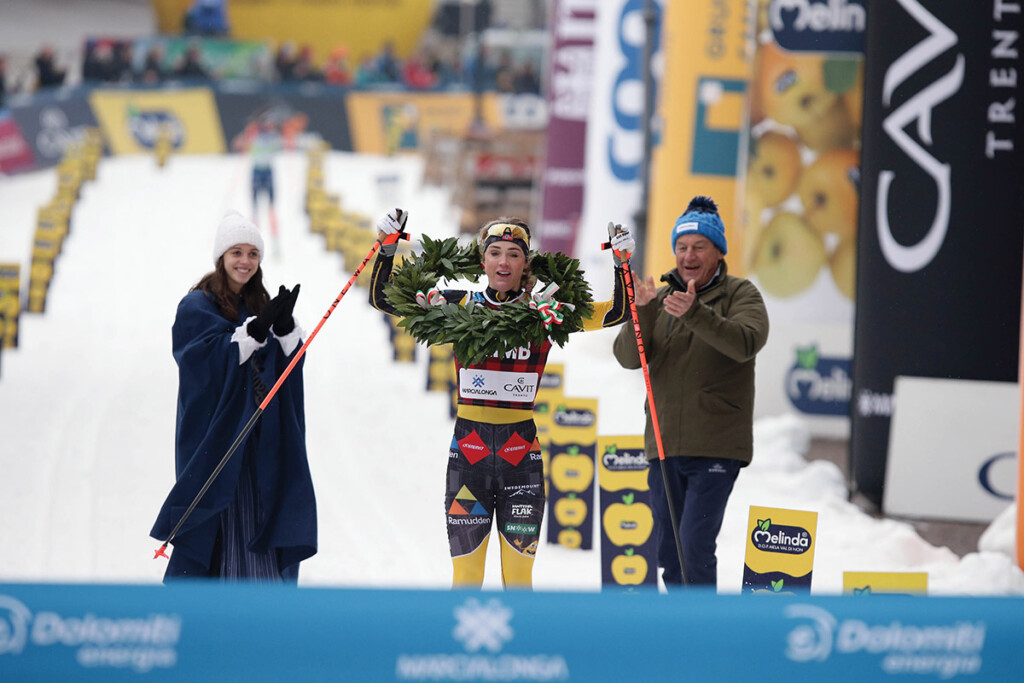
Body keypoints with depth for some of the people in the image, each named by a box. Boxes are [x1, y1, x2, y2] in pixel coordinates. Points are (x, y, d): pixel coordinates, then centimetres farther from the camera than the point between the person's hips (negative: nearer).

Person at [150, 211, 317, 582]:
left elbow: (288, 359, 4)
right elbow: (212, 358, -17)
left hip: (258, 435, 6)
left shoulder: (260, 306, 15)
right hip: (214, 430, -6)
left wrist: (285, 326, -16)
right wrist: (257, 329, -25)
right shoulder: (197, 307, -4)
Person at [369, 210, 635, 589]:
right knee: (465, 579, 0)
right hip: (468, 454, 0)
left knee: (518, 579, 4)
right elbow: (383, 299, 5)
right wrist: (388, 248, -7)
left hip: (521, 455, 0)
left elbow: (616, 313, 5)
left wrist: (621, 263, -8)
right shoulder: (458, 306, 3)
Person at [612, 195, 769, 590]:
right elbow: (628, 358, 0)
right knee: (667, 553, 11)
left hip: (716, 447, -5)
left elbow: (745, 343, -21)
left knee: (695, 545, -16)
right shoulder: (661, 297, 12)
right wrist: (642, 312, -19)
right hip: (664, 446, 5)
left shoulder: (740, 294, 0)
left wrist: (694, 313, -36)